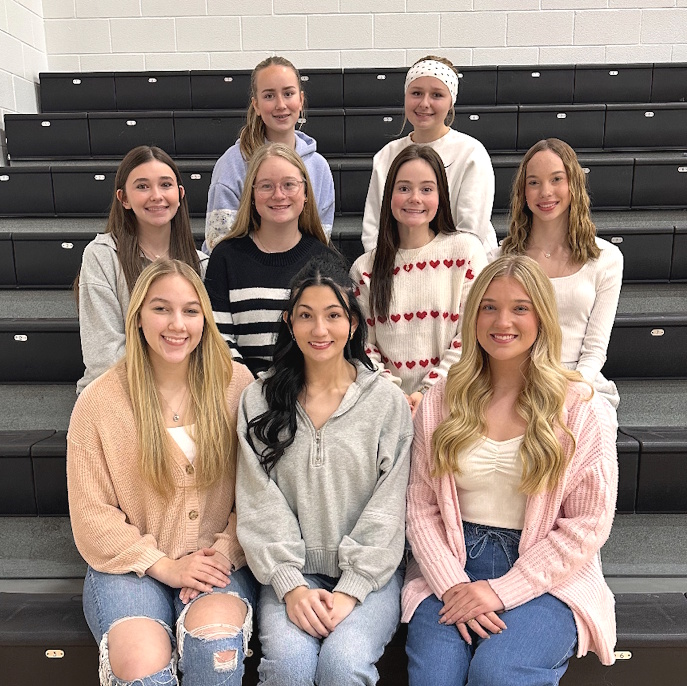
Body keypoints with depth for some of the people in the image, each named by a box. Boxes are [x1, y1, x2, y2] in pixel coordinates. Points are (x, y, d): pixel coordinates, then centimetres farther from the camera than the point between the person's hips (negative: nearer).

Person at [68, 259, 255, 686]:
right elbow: (91, 514, -2)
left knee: (217, 642, -28)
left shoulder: (237, 386, -3)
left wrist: (226, 550, -12)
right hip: (131, 566, 0)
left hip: (218, 560, 1)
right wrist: (165, 566, -11)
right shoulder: (98, 403, -4)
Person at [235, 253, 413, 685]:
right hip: (292, 572, 1)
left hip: (368, 572, 0)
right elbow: (260, 503, -2)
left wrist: (351, 590, -11)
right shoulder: (259, 401, 3)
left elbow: (387, 508, -4)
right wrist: (291, 585, -11)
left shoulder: (387, 402, -1)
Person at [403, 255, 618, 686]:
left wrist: (501, 590, -11)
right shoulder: (441, 401, 4)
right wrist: (452, 584, -13)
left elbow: (589, 523, -5)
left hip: (546, 580, -1)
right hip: (451, 572, 2)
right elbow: (421, 508, 2)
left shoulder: (582, 407, -3)